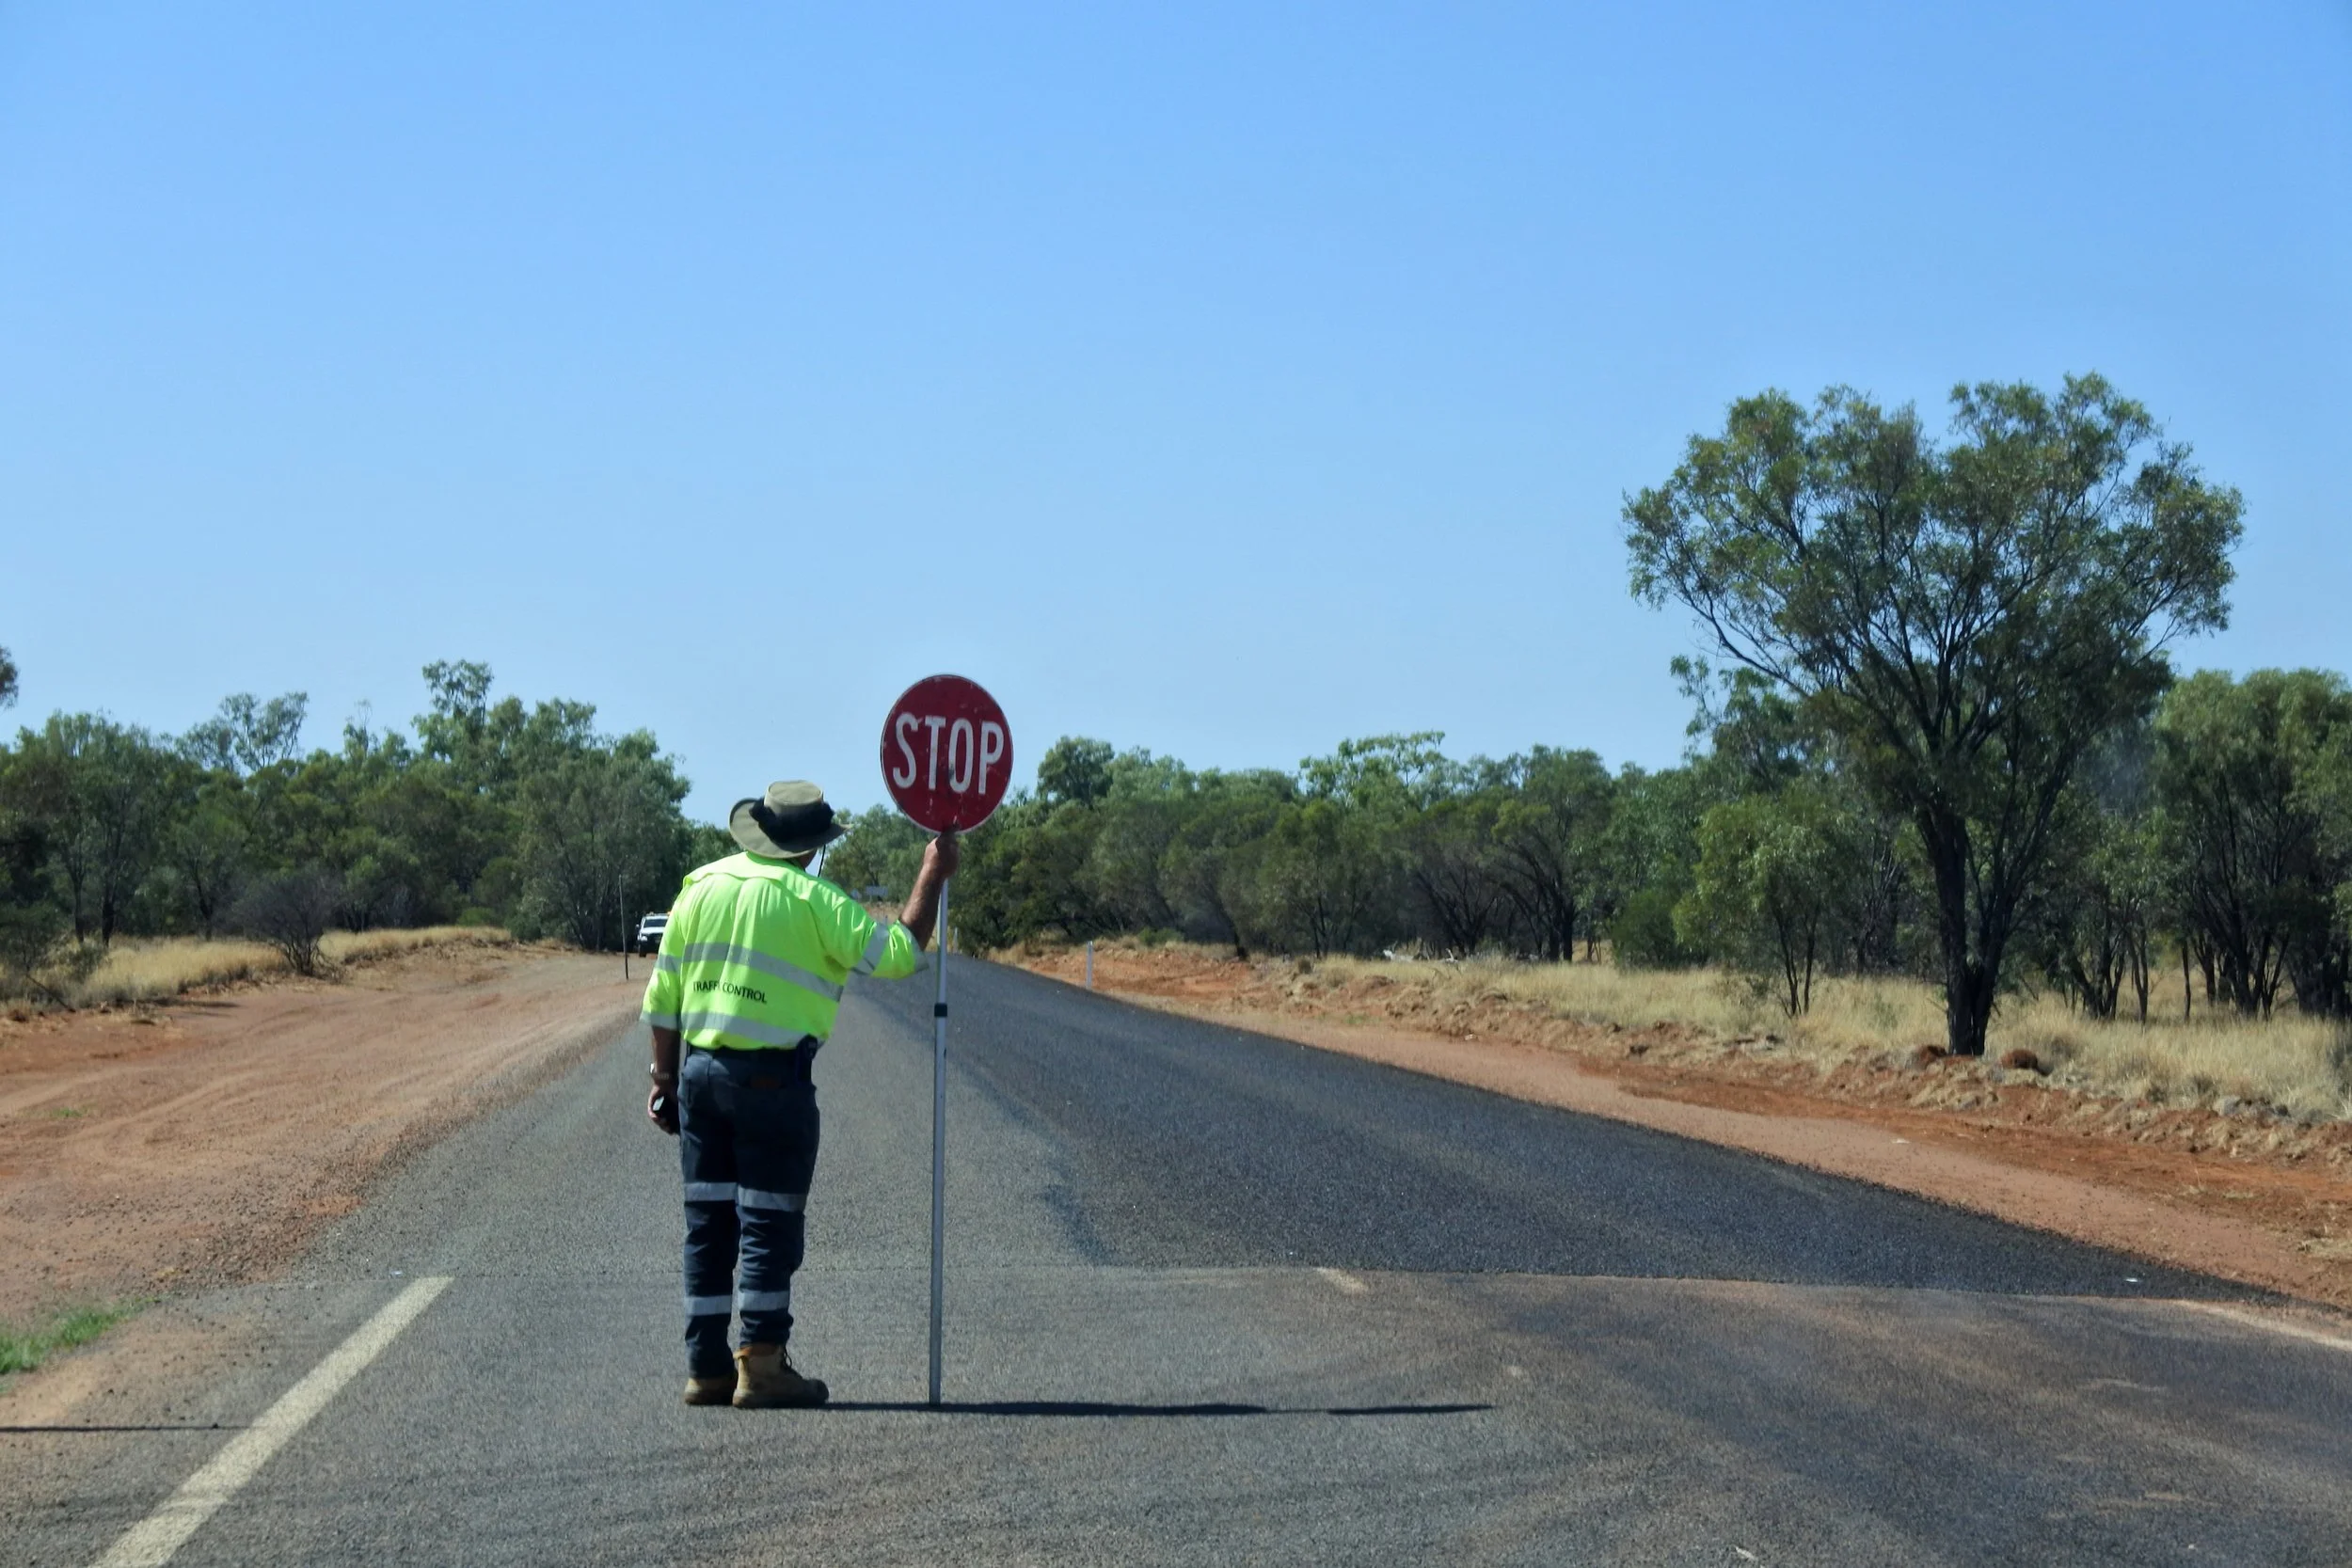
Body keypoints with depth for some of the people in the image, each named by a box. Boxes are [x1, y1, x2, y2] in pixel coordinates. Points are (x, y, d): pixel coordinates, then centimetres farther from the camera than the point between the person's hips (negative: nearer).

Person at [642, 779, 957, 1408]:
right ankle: (761, 1367, -2)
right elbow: (898, 953, -10)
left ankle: (705, 1367, 11)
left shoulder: (702, 886, 7)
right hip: (772, 1078, -5)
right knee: (770, 1222, 0)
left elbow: (662, 996, 9)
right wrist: (932, 876, -1)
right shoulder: (813, 901, -9)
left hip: (699, 1069, 5)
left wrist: (665, 1079, 16)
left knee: (707, 1222, 10)